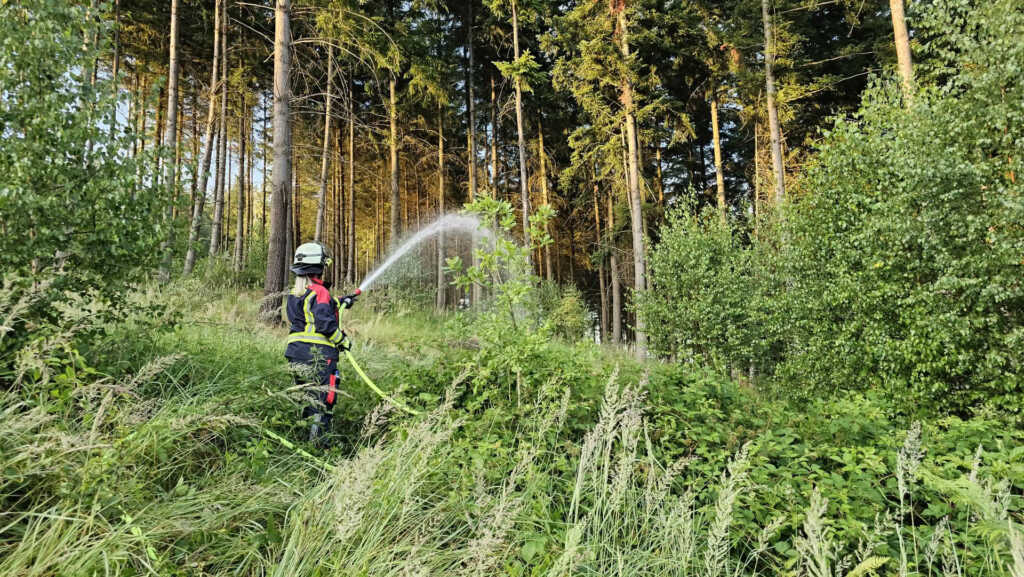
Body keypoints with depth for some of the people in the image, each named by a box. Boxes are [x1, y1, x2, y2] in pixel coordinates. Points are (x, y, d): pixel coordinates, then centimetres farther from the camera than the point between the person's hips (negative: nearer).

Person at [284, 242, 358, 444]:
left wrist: (340, 302, 31)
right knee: (323, 400, 0)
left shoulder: (295, 293, 13)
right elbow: (325, 322, -22)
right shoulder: (319, 291, -14)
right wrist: (342, 339, -7)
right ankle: (316, 441, 1)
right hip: (319, 353, -8)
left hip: (296, 354, 8)